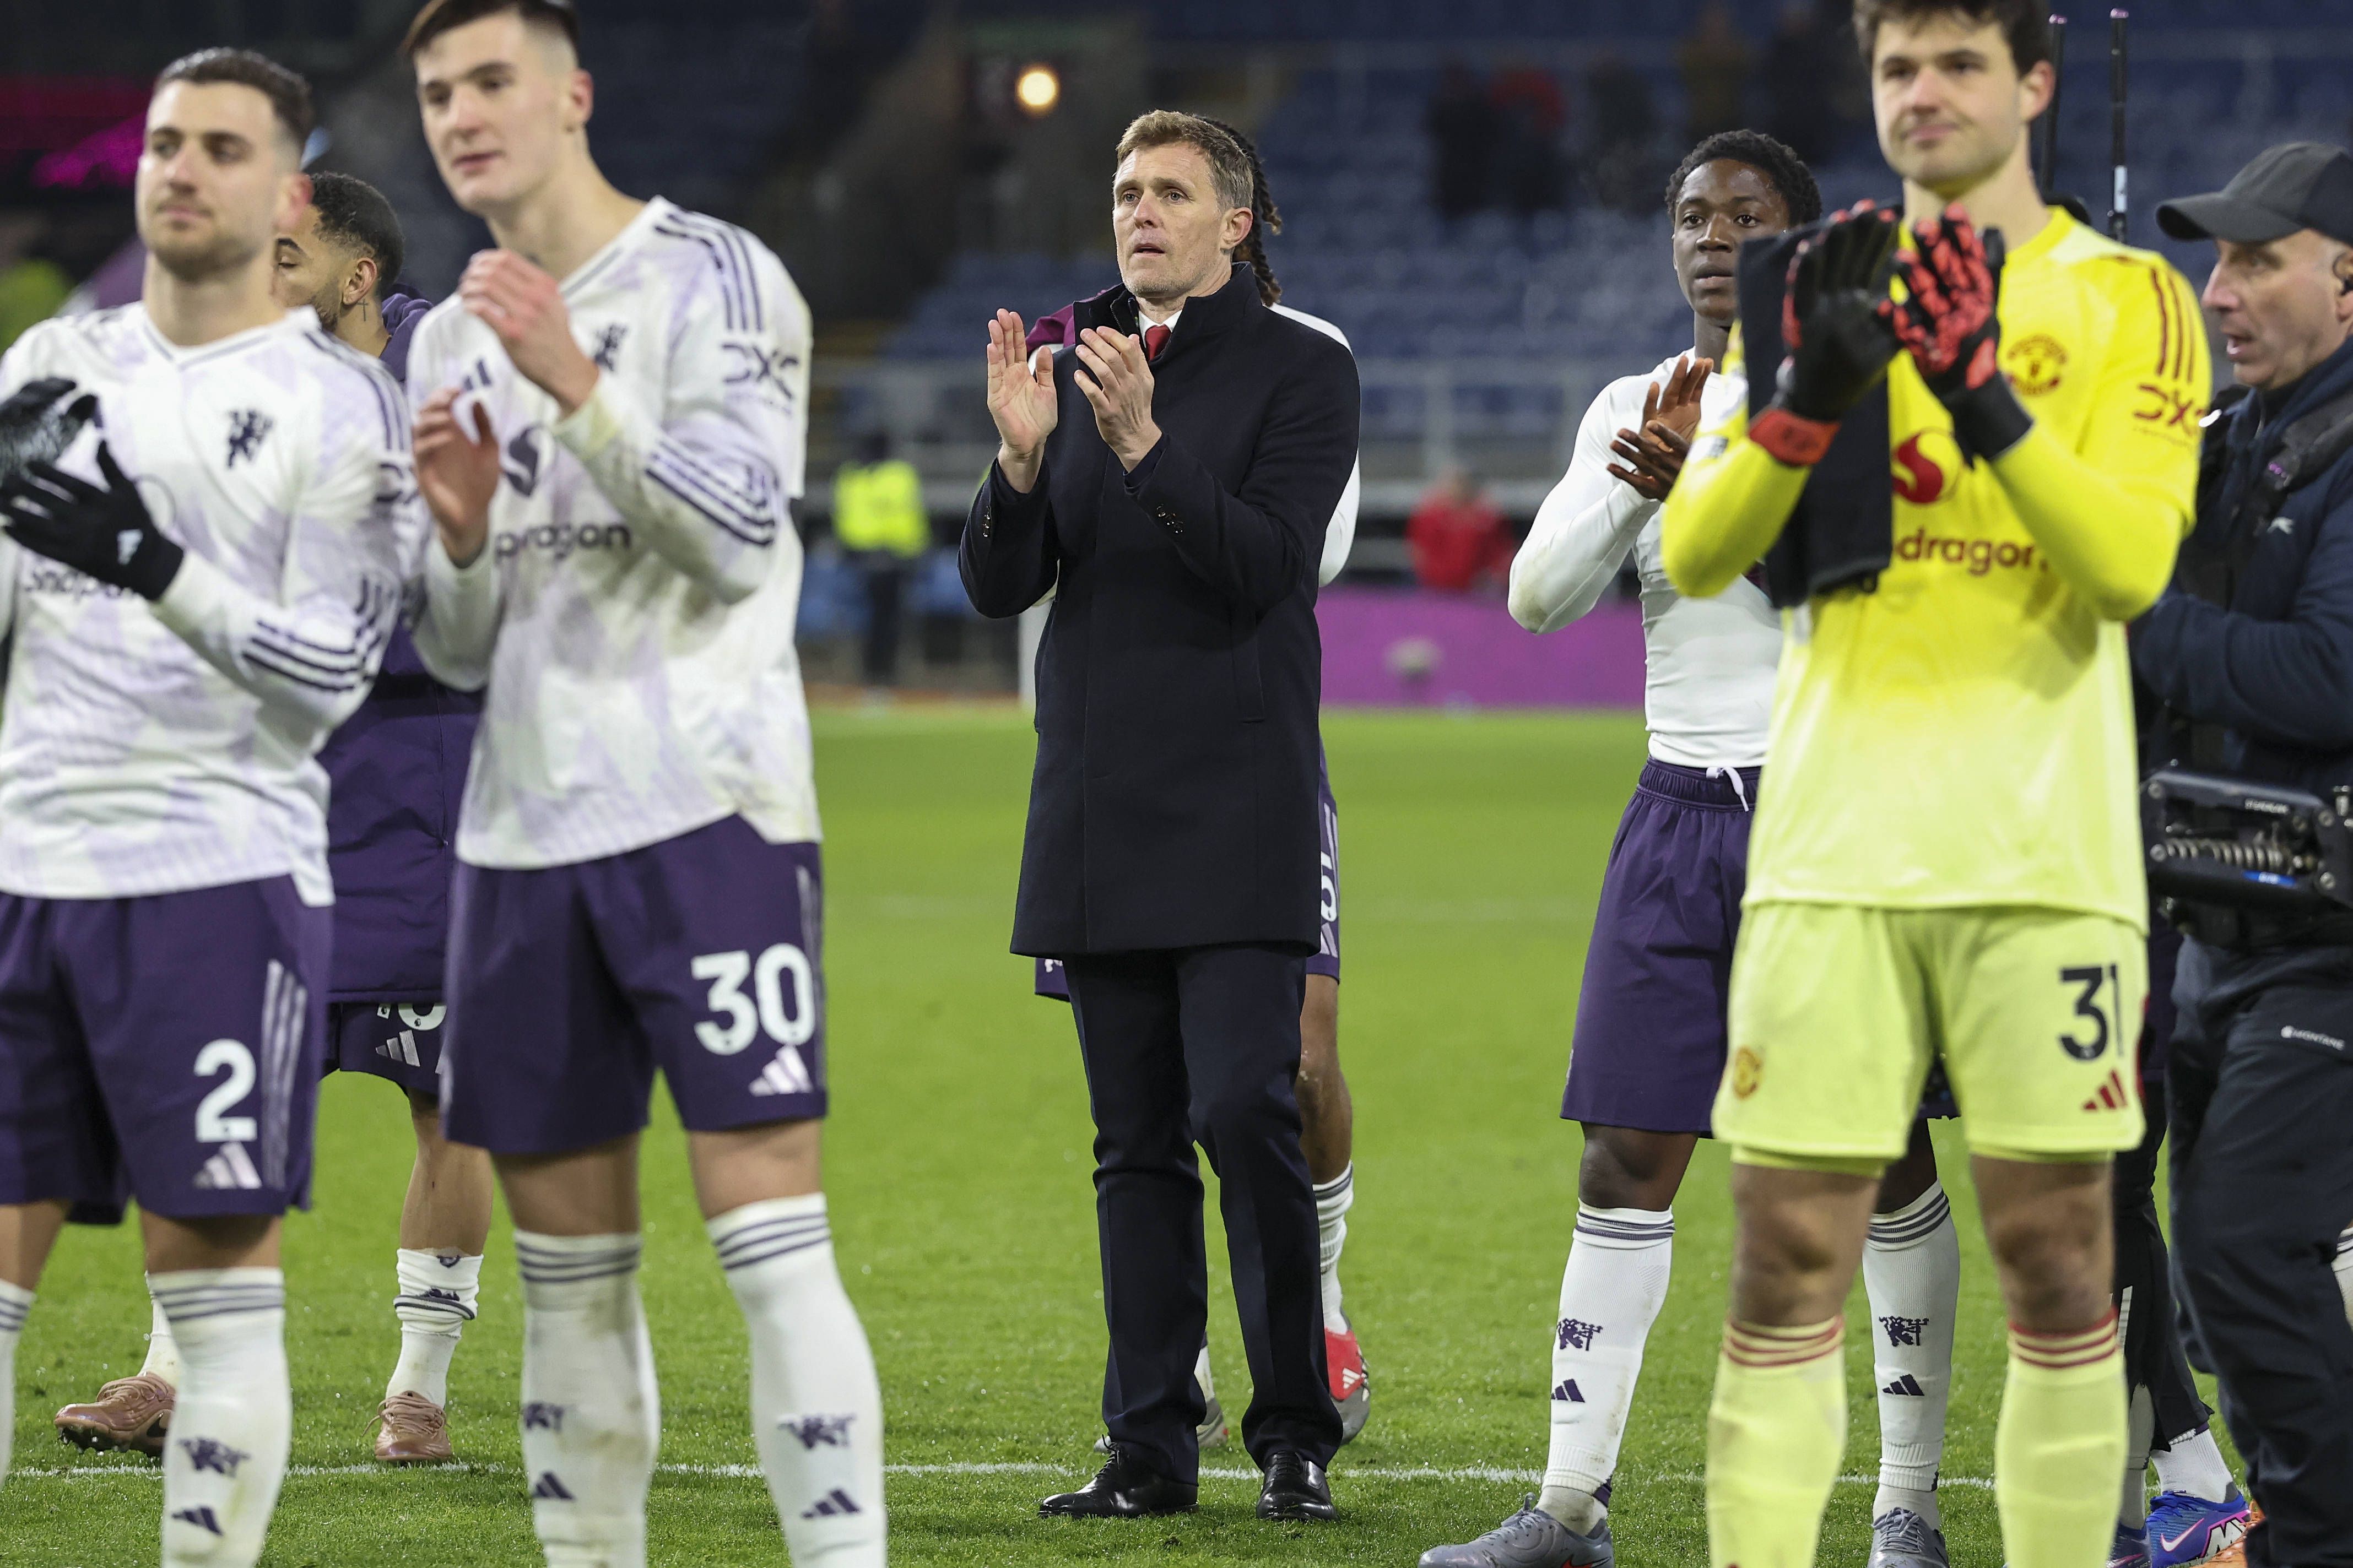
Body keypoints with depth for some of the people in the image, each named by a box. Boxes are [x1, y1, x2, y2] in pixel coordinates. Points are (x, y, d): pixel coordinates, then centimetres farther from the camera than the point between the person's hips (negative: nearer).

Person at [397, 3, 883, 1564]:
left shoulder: (714, 280, -2)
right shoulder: (454, 341, 17)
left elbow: (739, 534, -13)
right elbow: (458, 653, 17)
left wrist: (580, 387, -21)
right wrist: (460, 537, -4)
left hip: (705, 815, -6)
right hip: (525, 835, 6)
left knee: (769, 1230, -12)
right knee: (571, 1265, 8)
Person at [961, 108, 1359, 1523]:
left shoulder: (1301, 370, -1)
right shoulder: (1076, 368, 13)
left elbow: (1268, 564, -13)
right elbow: (998, 585, 8)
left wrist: (1145, 447, -23)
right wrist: (1022, 459, -11)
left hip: (1236, 807, -5)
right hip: (1097, 807, 5)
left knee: (1245, 1108, -14)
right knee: (1136, 1139, 6)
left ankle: (1297, 1434, -5)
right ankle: (1152, 1447, 8)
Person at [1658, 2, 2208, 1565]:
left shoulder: (2128, 298, 5)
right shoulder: (1817, 284, 13)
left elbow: (2132, 560, -9)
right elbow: (1692, 554, 3)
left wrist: (1983, 394, -21)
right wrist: (1807, 399, -14)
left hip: (2046, 849, -2)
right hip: (1834, 839, 2)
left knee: (2057, 1259, 0)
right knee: (1789, 1262, -3)